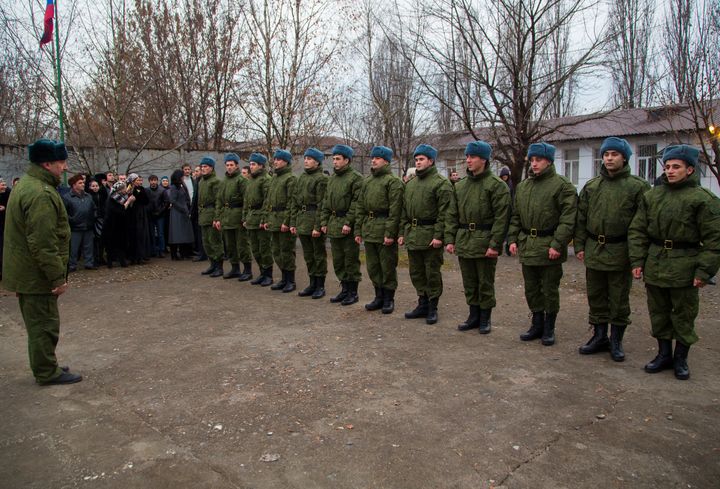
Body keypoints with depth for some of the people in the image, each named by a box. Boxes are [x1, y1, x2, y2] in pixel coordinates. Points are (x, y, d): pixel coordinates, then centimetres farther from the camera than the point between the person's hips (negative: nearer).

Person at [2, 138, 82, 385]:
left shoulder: (25, 184, 13)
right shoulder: (41, 193, -22)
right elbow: (44, 243, -26)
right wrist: (58, 277, -21)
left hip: (24, 272, 10)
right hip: (36, 274, -10)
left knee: (38, 322, 19)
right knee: (44, 324, 2)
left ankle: (45, 365, 32)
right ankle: (47, 372, 13)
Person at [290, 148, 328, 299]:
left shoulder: (322, 178, -9)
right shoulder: (302, 177, 14)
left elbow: (322, 204, -15)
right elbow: (295, 201, 15)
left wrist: (317, 226, -19)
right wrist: (293, 222, 10)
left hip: (314, 220, -7)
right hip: (302, 221, 8)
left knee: (319, 255, 2)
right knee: (308, 255, 13)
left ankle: (320, 286, 11)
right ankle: (312, 283, 23)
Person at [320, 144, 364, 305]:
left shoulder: (356, 177, -9)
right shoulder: (332, 178, 15)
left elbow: (356, 203, -16)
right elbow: (326, 202, 18)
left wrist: (348, 223, -21)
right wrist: (324, 221, 10)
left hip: (348, 227, -8)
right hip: (333, 225, 8)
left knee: (351, 260, 1)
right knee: (338, 260, 13)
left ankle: (353, 292, 11)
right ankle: (344, 289, 25)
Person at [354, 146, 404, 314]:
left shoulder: (393, 181, -7)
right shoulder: (367, 181, 15)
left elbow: (395, 210, -14)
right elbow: (360, 207, 16)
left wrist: (390, 233, -20)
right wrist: (358, 230, 10)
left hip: (384, 229, -7)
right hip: (369, 229, 7)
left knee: (387, 266, 2)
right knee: (372, 266, 12)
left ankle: (389, 298, 15)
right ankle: (379, 296, 25)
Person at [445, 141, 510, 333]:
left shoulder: (496, 185, -8)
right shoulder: (460, 185, 11)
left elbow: (501, 217, -13)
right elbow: (452, 215, 13)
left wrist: (494, 244, -18)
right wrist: (450, 239, 5)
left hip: (484, 242, -6)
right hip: (464, 241, 6)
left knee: (485, 283, 6)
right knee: (469, 283, 14)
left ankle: (485, 319, 20)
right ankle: (474, 316, 27)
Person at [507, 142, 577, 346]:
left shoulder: (562, 185, -8)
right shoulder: (523, 186, 12)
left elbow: (568, 218, -13)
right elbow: (516, 216, 16)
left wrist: (557, 244, -19)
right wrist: (513, 239, 7)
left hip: (549, 247, -6)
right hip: (527, 245, 6)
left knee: (549, 290, 6)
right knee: (531, 289, 13)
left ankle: (549, 329, 20)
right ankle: (537, 325, 28)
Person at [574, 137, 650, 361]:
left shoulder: (638, 186, -3)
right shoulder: (591, 186, 8)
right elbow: (581, 218, 11)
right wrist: (579, 246, 5)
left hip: (621, 252, -3)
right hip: (594, 251, 4)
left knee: (619, 299, 8)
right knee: (596, 297, 12)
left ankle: (616, 341, 22)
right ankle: (600, 336, 27)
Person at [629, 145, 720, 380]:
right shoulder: (652, 195, 6)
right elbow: (637, 230, 7)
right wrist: (637, 260, 0)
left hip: (684, 266, -4)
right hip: (654, 263, 4)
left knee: (684, 314, 8)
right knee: (658, 312, 13)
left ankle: (681, 358, 23)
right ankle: (664, 353, 28)